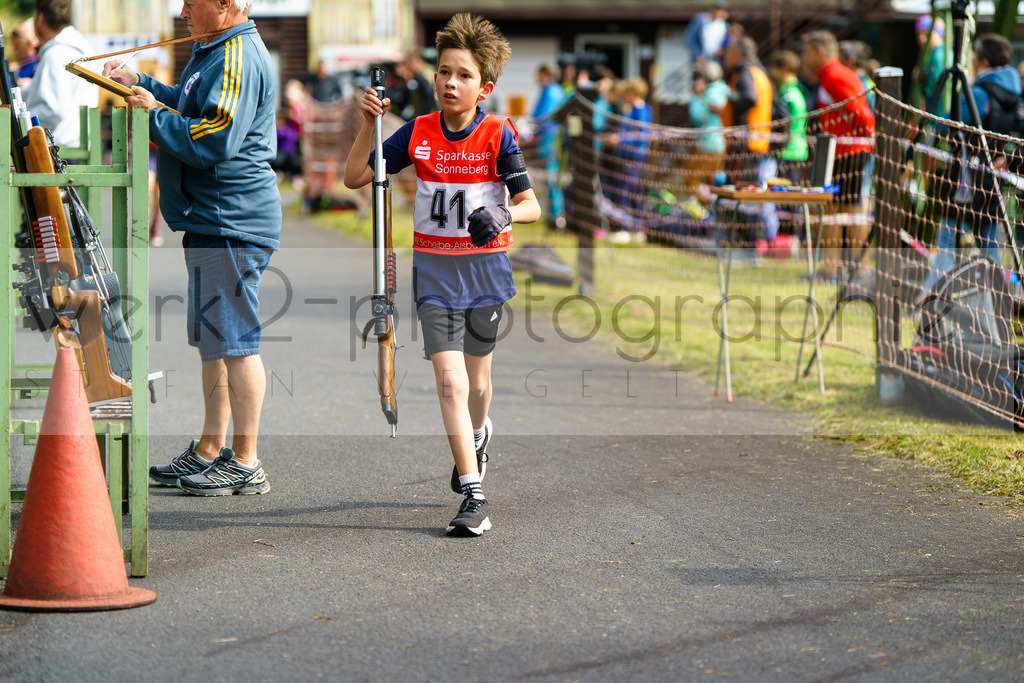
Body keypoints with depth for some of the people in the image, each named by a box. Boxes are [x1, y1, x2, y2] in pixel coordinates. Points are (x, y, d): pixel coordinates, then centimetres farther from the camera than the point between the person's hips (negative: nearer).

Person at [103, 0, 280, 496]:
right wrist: (140, 84, 16)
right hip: (212, 222, 11)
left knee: (235, 342, -6)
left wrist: (154, 114, -15)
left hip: (230, 225, -11)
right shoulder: (214, 51, 16)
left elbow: (213, 140, -26)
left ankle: (246, 463, 0)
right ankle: (210, 451, 25)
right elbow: (190, 107, 28)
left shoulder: (237, 59, -18)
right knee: (215, 341, 16)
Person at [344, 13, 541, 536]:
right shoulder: (419, 133, 0)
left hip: (485, 271, 0)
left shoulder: (498, 135, -6)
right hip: (435, 272, 0)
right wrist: (369, 124, -10)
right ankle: (473, 496, -12)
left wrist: (502, 217, -30)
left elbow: (531, 205, -8)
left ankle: (477, 433, 49)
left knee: (476, 382, 14)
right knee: (450, 382, -12)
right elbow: (355, 178, 2)